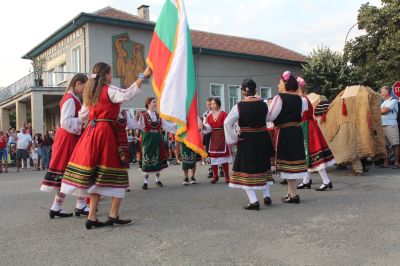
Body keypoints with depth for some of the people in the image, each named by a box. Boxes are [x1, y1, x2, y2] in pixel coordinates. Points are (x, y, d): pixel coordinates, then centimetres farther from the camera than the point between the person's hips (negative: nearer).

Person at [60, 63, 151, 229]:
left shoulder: (90, 92, 17)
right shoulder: (109, 90, -5)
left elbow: (83, 116, 18)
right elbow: (127, 95, -22)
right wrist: (143, 76, -21)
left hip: (91, 133, 7)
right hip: (106, 132, -7)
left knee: (96, 176, 8)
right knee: (114, 175, 0)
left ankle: (92, 217, 8)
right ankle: (113, 216, -2)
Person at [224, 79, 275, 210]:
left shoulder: (239, 106, -13)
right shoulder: (263, 104, -2)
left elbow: (227, 123, -15)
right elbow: (267, 118, 8)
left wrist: (234, 139, -7)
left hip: (246, 140, -4)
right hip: (263, 139, 4)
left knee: (246, 169, 4)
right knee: (262, 166, 22)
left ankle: (253, 201, -3)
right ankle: (267, 196, 24)